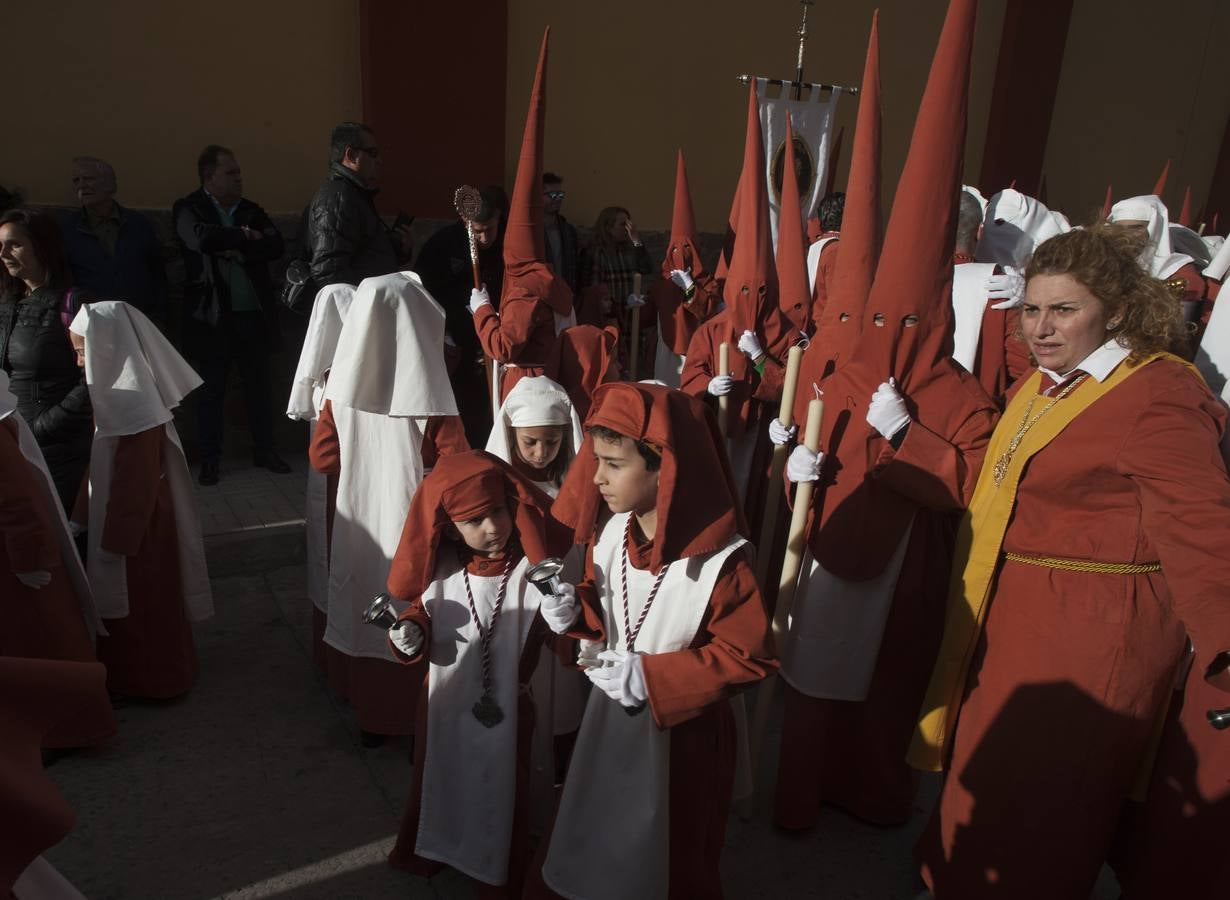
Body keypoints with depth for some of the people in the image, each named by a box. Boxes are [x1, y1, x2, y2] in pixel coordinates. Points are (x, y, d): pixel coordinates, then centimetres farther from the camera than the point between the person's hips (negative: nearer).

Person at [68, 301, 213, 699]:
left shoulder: (134, 409, -26)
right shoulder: (119, 394, 4)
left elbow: (135, 489, -23)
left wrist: (114, 544, -17)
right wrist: (83, 517, 20)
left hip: (136, 529, -9)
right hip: (125, 519, 9)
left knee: (139, 606, 8)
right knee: (127, 605, 22)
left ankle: (150, 679, 26)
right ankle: (129, 673, 38)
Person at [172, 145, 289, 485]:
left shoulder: (251, 210, 11)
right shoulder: (188, 209, -2)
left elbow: (276, 246, -4)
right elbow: (203, 238, -23)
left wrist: (239, 250, -16)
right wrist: (246, 237, -11)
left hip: (255, 315, 4)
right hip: (213, 317, -3)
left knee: (260, 386, 10)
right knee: (212, 391, 5)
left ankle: (264, 451, 22)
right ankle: (210, 459, 15)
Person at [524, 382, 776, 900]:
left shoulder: (722, 560, -27)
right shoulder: (608, 532, -8)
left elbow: (748, 656, -22)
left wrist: (650, 677, -25)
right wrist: (574, 612, -15)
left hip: (680, 732, -5)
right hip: (608, 717, 5)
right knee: (589, 838, 24)